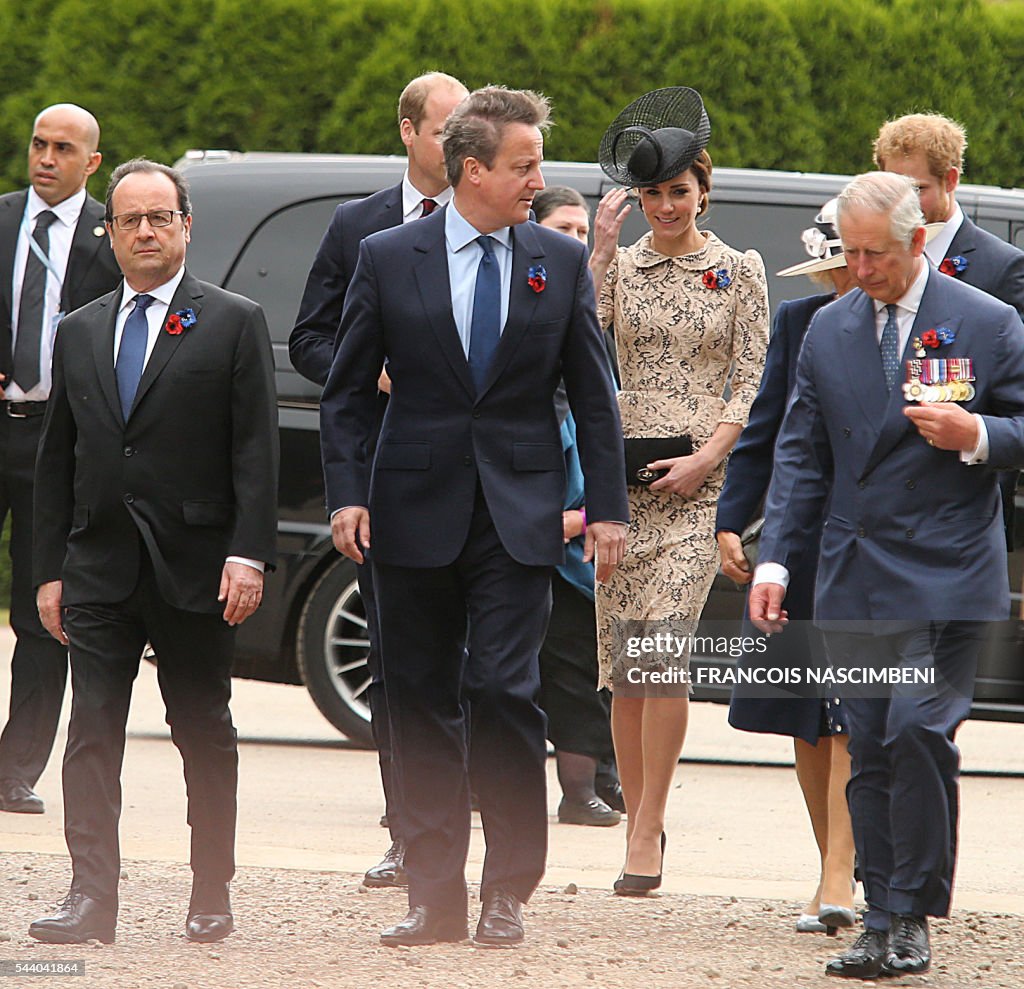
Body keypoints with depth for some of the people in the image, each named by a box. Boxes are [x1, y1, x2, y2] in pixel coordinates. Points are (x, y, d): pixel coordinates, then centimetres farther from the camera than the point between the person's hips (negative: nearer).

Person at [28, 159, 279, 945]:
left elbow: (256, 451, -4)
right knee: (92, 731, -7)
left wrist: (248, 555, -14)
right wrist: (49, 570, 8)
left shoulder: (234, 324, 2)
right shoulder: (80, 333, 14)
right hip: (98, 569, 3)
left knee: (205, 734, 5)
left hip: (194, 569, -3)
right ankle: (92, 896, -11)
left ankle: (212, 899, 11)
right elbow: (57, 461, 14)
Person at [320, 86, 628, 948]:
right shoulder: (389, 259, 2)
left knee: (505, 692, -11)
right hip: (415, 512, 1)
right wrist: (346, 493, -7)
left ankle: (508, 892, 0)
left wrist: (607, 508, 3)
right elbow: (349, 392, 5)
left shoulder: (561, 262, 5)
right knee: (422, 705, 4)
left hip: (518, 514, -1)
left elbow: (593, 396, 8)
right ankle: (434, 897, 10)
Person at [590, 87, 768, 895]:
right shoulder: (620, 266, 8)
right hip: (623, 471, 3)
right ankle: (638, 821, 14)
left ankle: (647, 833, -13)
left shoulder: (739, 271, 5)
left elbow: (752, 380, 3)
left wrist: (709, 456, -9)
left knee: (662, 644, -15)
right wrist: (600, 251, -10)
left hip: (698, 475, -2)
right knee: (623, 659, 3)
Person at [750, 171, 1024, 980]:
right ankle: (886, 924, 7)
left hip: (948, 574, -4)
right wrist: (774, 560, 6)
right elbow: (802, 454, 14)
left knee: (918, 730, -17)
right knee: (870, 752, 2)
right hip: (854, 576, 4)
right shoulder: (828, 330, 12)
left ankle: (911, 919, -7)